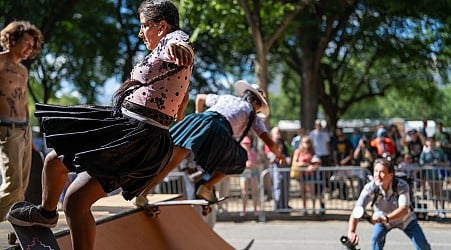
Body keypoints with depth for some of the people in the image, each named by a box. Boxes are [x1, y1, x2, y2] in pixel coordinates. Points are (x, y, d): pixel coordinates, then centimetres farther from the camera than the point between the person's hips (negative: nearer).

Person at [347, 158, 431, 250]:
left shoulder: (402, 186, -33)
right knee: (376, 239, -26)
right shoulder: (370, 188, -31)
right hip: (381, 219, 0)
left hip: (405, 219, 0)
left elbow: (404, 209, -46)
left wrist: (386, 218, -65)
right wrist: (351, 232, -58)